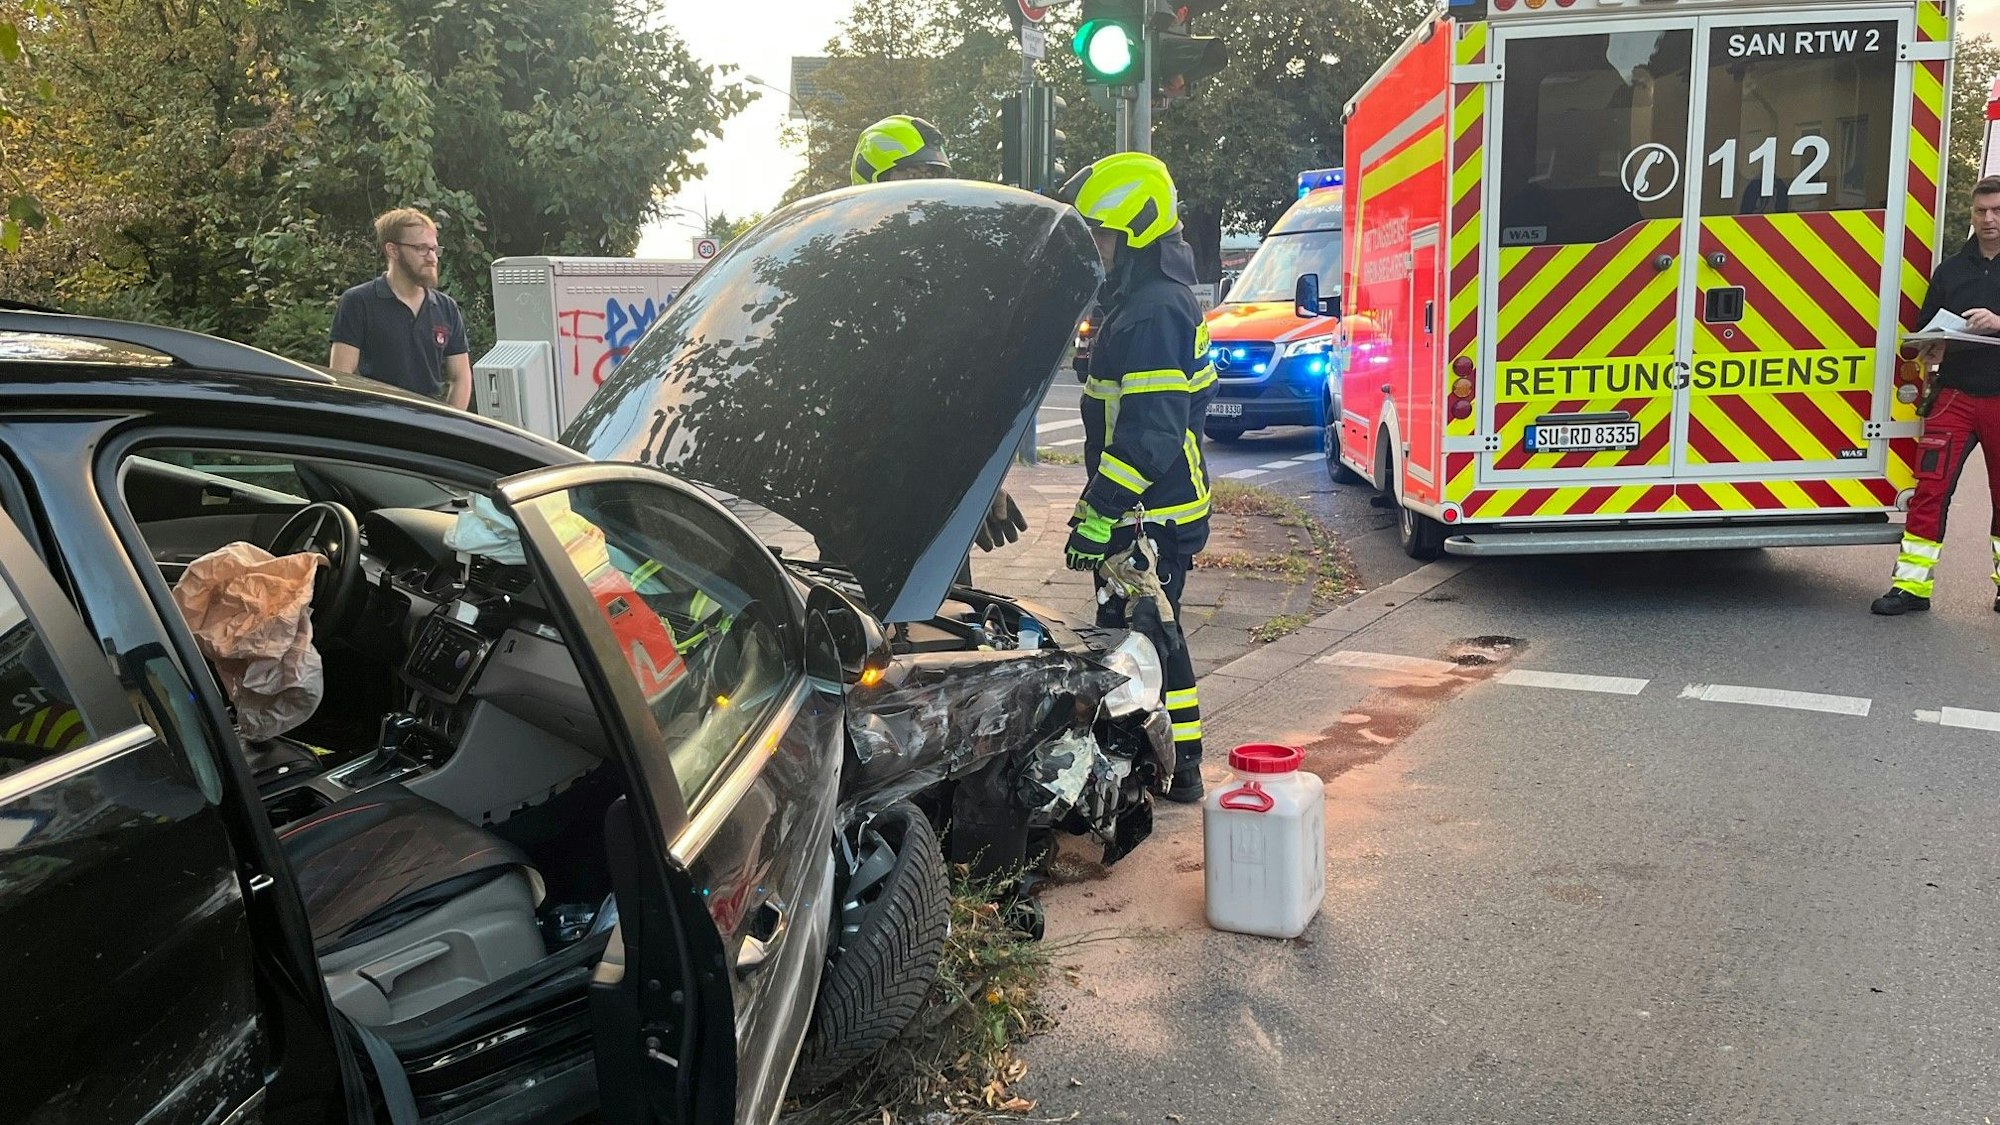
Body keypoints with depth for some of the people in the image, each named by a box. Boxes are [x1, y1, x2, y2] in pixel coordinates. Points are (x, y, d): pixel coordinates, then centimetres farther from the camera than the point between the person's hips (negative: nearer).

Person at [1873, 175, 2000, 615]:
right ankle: (1912, 584, -4)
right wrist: (1930, 350, -9)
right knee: (1931, 488, -6)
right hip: (1955, 394, 2)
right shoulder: (1951, 269, 11)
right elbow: (1925, 331, 12)